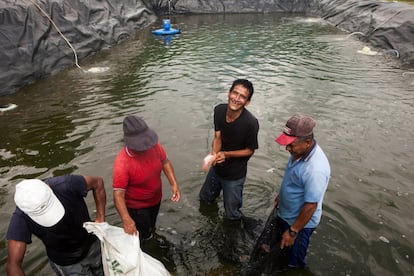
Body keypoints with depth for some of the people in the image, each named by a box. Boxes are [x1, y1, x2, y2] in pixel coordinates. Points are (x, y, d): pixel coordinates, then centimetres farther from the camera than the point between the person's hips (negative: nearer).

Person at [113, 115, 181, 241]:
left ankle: (148, 235, 65)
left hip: (155, 199, 5)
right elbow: (118, 194, -34)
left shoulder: (154, 145, -22)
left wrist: (174, 184, -14)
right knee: (139, 235, 17)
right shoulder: (122, 163, -37)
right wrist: (126, 220, -45)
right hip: (136, 206, -5)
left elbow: (165, 162, -4)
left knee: (150, 226, 33)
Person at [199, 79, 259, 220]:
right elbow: (217, 136, -9)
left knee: (232, 214, 18)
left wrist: (226, 154, -30)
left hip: (234, 175, -5)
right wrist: (214, 153, -30)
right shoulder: (219, 110, -16)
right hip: (216, 167, 5)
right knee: (205, 198, 30)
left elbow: (250, 150, -17)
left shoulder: (251, 123, -32)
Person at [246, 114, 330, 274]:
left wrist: (293, 231, -20)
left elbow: (311, 206, -29)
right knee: (280, 248, 32)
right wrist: (281, 195, 20)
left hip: (299, 222, -8)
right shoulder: (301, 151, -12)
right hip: (284, 213, 8)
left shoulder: (315, 169, -39)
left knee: (293, 259, 19)